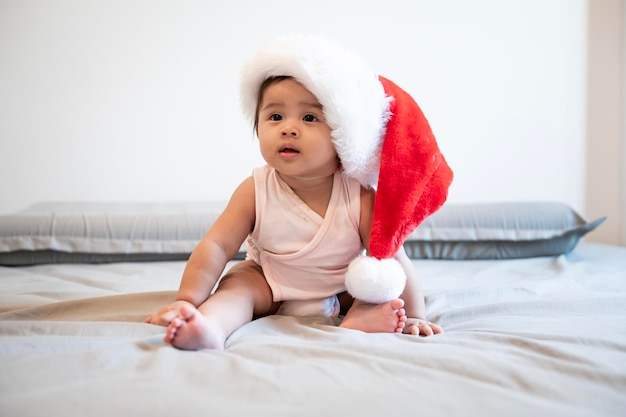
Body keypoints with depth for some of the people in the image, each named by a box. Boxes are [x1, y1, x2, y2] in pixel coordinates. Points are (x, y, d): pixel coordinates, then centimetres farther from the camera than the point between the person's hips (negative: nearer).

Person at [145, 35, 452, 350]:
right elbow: (216, 247, -23)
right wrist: (188, 301, -32)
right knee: (237, 283, -25)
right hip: (269, 286, -1)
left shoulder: (359, 197, -26)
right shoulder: (256, 191, -23)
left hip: (345, 291, 1)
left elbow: (393, 257, -21)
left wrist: (414, 315, -25)